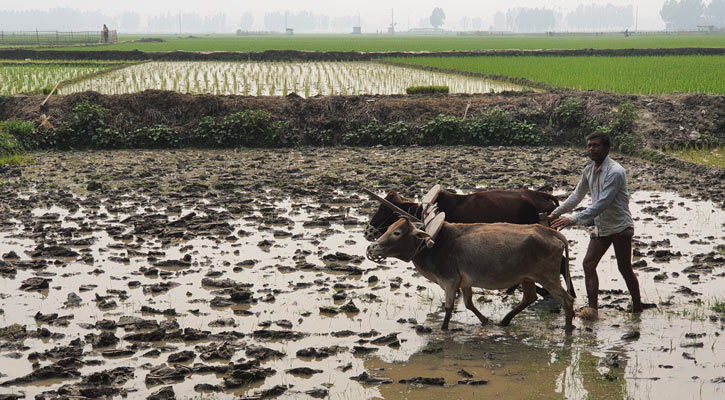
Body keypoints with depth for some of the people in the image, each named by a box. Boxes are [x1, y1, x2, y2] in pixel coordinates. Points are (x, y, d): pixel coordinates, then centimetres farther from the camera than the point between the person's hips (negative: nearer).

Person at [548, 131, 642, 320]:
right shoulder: (589, 170, 4)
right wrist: (556, 213, 11)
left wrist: (573, 220, -32)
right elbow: (577, 196, 17)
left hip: (620, 227, -7)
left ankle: (637, 308, 18)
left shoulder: (615, 172, -22)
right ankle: (592, 308, -3)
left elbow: (602, 204, -28)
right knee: (588, 264, -3)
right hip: (600, 227, 7)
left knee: (625, 269, 2)